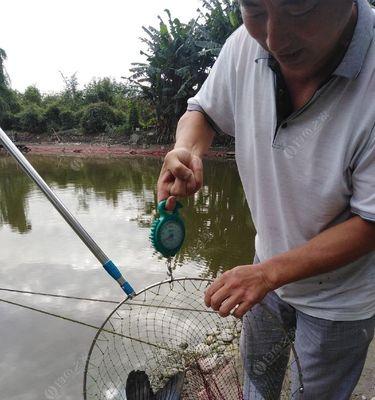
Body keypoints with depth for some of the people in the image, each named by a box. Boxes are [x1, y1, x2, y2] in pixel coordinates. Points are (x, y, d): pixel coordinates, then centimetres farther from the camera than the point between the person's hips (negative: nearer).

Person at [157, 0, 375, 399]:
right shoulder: (245, 46, -18)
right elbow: (202, 111, -1)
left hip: (339, 297, -3)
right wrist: (185, 150, -24)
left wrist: (269, 273, -28)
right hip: (269, 266, 4)